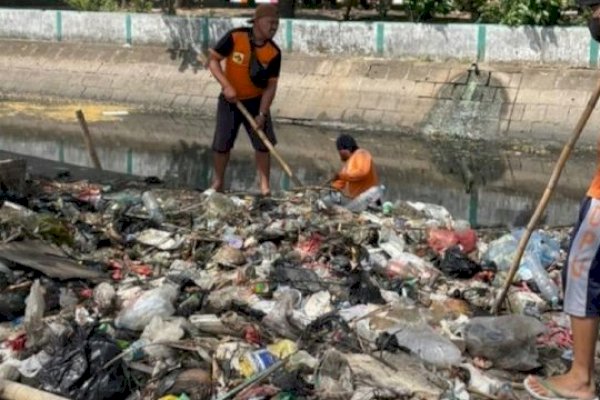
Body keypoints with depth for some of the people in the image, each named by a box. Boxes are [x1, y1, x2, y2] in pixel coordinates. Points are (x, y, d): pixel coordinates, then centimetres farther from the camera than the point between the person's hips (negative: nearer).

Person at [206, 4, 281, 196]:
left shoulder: (274, 52, -14)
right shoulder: (235, 37, -20)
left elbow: (271, 85, -11)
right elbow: (213, 60, -14)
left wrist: (262, 114, -18)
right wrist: (226, 86, -26)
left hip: (256, 101, 1)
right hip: (230, 100, -1)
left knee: (263, 143, -4)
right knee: (221, 144, 2)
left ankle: (265, 187, 7)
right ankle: (218, 182, 24)